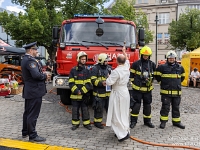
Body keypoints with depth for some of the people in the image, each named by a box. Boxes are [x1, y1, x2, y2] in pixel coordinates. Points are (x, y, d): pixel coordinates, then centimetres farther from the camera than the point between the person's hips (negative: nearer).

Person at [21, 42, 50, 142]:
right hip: (35, 91, -11)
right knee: (33, 114, -3)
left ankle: (25, 132, 31)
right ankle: (32, 136, 5)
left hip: (28, 91, 11)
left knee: (27, 112, 19)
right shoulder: (30, 60, -19)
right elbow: (36, 75, -31)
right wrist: (45, 76, -12)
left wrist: (43, 75, 3)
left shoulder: (25, 59, 14)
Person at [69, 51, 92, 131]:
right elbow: (71, 83, -3)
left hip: (85, 95, 1)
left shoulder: (87, 70, 4)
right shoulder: (73, 70, 1)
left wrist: (82, 91, -12)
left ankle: (86, 123, 19)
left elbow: (88, 84, -1)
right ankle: (75, 123, 21)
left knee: (85, 109, 7)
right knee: (75, 109, 7)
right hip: (75, 94, 0)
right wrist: (76, 91, -14)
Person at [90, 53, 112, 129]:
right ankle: (97, 122, 19)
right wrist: (101, 83, -27)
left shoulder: (109, 67, 10)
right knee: (99, 108, 4)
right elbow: (93, 80, -14)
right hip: (99, 93, -5)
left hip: (108, 92, 6)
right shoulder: (95, 68, -8)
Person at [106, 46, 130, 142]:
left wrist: (109, 77, 0)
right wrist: (124, 52, 37)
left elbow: (109, 82, -21)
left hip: (118, 94, -8)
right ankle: (126, 131, 26)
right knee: (124, 114, 17)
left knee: (117, 115, -1)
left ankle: (123, 134, -4)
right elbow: (127, 60, 23)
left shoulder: (116, 71, -21)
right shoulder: (126, 68, 2)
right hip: (125, 93, 8)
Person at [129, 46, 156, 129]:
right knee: (136, 105, -1)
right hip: (137, 89, -3)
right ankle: (133, 121, 12)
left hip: (148, 89, 3)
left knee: (147, 105, 13)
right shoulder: (136, 64, -5)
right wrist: (134, 82, -1)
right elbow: (131, 75, 2)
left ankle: (147, 121, 27)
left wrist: (150, 81, 7)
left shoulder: (152, 64, 4)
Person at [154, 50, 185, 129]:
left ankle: (176, 121, 25)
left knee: (176, 107, 13)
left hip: (177, 92, 4)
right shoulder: (162, 67, -5)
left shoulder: (180, 67, 7)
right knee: (165, 107, 1)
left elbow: (182, 76, 24)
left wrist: (178, 83, 16)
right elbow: (157, 75, 6)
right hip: (166, 92, -3)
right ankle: (163, 121, 15)